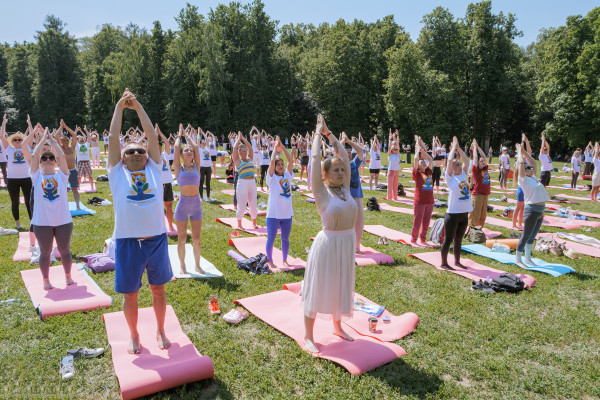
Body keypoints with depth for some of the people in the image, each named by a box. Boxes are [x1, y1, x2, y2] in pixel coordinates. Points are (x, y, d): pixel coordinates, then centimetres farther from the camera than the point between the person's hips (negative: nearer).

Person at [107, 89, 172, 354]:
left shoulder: (153, 170, 7)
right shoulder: (117, 173, 5)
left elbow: (153, 136, 4)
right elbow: (112, 138, 2)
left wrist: (137, 106, 7)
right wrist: (120, 106, 7)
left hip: (157, 239, 1)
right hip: (128, 242, -1)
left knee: (158, 289, 15)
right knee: (130, 294, 11)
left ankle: (160, 331, 35)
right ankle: (134, 336, 34)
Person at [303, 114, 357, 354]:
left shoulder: (345, 188, 3)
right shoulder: (322, 192, -11)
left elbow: (344, 155, 8)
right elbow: (315, 157, -15)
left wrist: (329, 133, 12)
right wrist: (319, 132, -3)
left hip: (347, 243, 6)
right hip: (328, 243, -6)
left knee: (340, 286, 20)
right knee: (317, 289, 5)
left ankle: (337, 327, 39)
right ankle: (308, 336, 19)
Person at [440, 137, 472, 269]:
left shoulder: (463, 175, 11)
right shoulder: (450, 178, -7)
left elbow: (466, 160, 11)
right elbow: (450, 160, -16)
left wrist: (458, 148, 8)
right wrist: (454, 147, -4)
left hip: (464, 213, 7)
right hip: (453, 213, -6)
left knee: (458, 240, 16)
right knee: (448, 239, 2)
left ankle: (457, 261, 28)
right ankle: (444, 263, 11)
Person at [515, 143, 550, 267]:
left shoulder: (533, 178, 14)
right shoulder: (523, 179, -7)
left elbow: (533, 162, 21)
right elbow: (521, 163, -13)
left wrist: (524, 152, 19)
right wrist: (519, 150, -1)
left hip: (540, 211, 8)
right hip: (532, 210, -8)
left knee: (532, 236, 16)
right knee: (525, 237, -1)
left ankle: (527, 258, 27)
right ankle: (518, 259, 9)